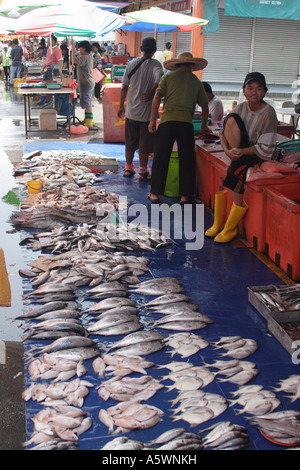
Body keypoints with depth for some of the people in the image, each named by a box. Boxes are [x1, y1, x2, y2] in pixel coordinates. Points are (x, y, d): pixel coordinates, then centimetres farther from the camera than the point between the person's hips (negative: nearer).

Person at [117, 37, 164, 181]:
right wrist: (152, 91, -18)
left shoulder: (132, 63, 4)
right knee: (145, 145, 6)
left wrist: (121, 106, 13)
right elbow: (160, 77, -31)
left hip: (131, 111, 4)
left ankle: (128, 168, 25)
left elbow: (124, 87, 5)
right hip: (146, 112, -4)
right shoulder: (155, 64, -8)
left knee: (130, 142, 15)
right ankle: (143, 171, 11)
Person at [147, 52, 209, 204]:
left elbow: (157, 97, 1)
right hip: (186, 122, 1)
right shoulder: (196, 81, 17)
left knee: (161, 158, 4)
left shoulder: (168, 77, 12)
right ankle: (185, 195, 9)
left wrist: (152, 120, 1)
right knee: (186, 160, 6)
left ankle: (155, 194, 7)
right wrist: (203, 126, 34)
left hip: (167, 120, -1)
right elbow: (205, 106, 21)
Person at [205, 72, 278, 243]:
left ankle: (231, 227, -20)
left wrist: (241, 152, -25)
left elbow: (265, 148, -19)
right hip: (240, 150, 6)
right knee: (231, 118, -19)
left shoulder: (268, 113, -15)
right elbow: (225, 132, -1)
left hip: (261, 155, -6)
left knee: (235, 171, -34)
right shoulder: (241, 107, 1)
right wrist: (227, 150, -20)